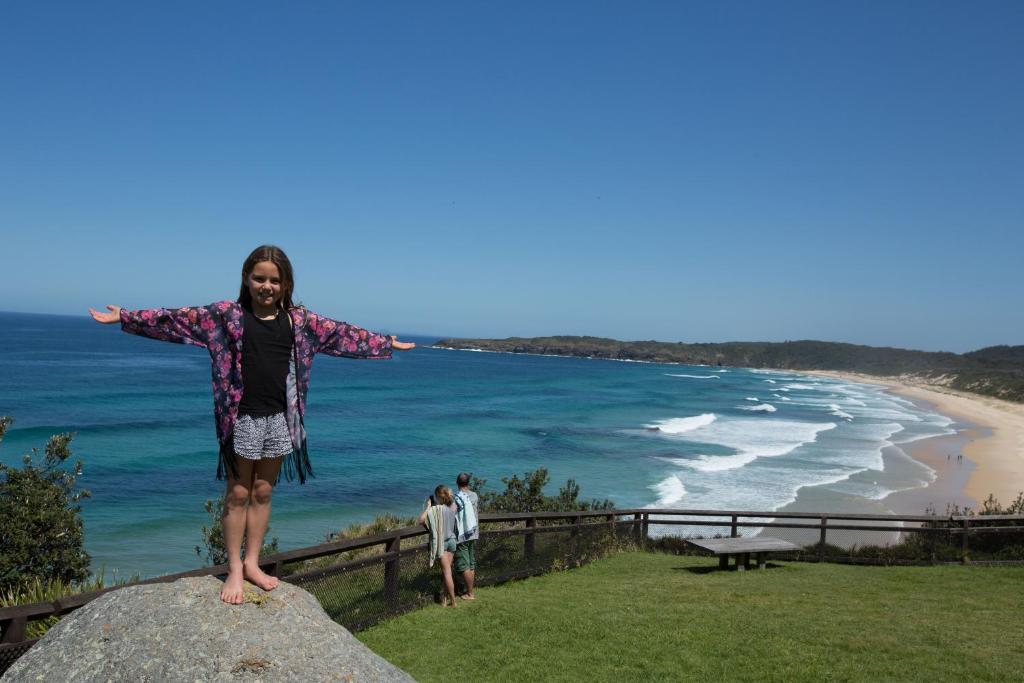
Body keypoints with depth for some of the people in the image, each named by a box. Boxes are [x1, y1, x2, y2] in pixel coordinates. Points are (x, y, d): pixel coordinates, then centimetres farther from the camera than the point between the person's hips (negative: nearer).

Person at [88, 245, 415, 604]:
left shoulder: (299, 320, 5)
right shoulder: (226, 314, -2)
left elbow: (343, 333, 12)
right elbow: (176, 319, -3)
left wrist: (387, 343, 17)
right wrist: (126, 317, -6)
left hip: (280, 418, 3)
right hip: (242, 417, -3)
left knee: (263, 493, 12)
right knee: (238, 495, 6)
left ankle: (252, 563, 24)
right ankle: (234, 570, 17)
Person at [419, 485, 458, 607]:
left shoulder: (435, 509, -18)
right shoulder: (452, 507, -1)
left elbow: (421, 520, -23)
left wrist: (428, 506, -13)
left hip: (441, 542, -5)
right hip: (452, 540, 5)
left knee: (447, 572, -1)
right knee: (446, 571, 14)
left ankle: (453, 601, 3)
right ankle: (446, 598, 19)